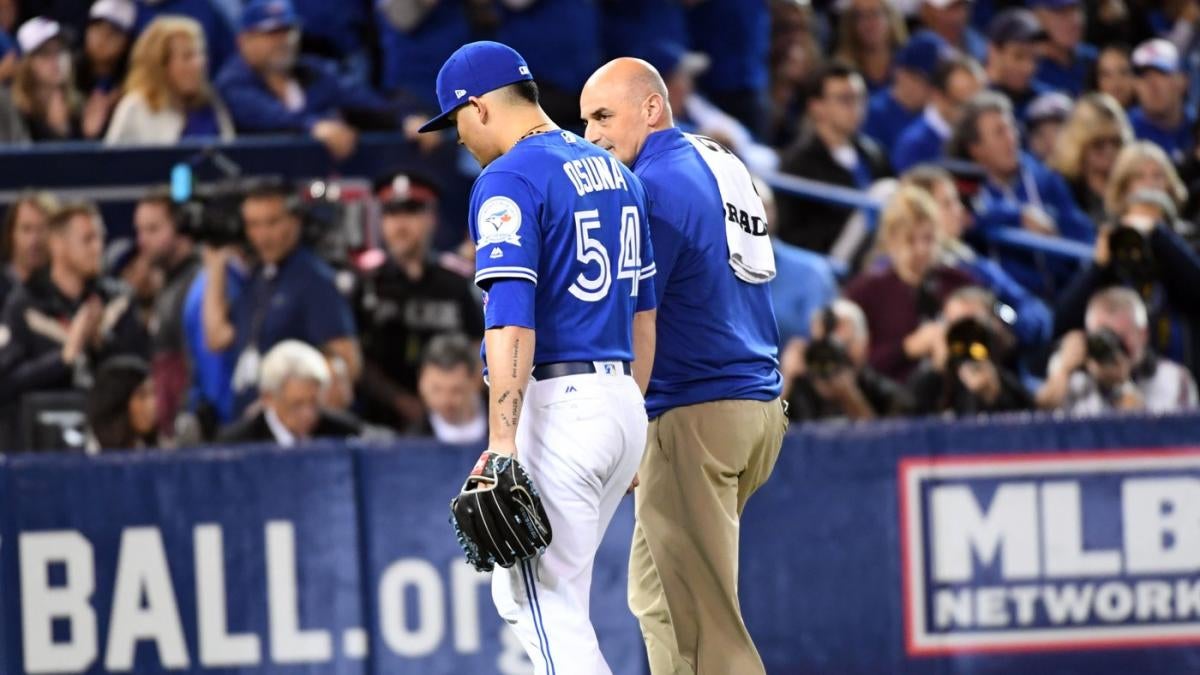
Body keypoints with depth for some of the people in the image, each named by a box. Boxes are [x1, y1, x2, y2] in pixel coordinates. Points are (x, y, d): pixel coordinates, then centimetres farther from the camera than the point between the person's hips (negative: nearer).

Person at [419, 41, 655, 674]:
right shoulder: (615, 171, 16)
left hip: (556, 405, -9)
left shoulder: (509, 179, -11)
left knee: (545, 606, -5)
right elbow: (642, 313, 21)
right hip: (621, 406, 9)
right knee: (521, 593, 18)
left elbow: (511, 322, -20)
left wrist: (502, 444, -23)